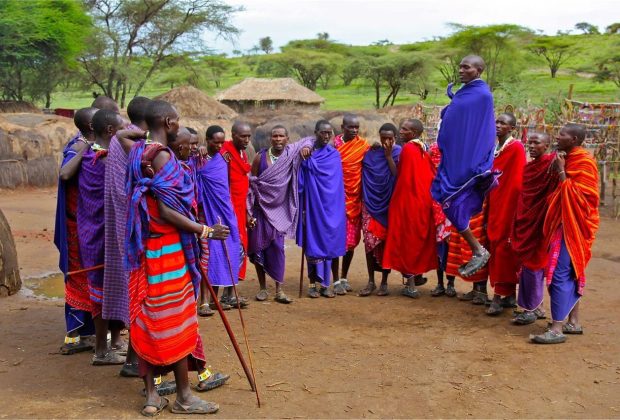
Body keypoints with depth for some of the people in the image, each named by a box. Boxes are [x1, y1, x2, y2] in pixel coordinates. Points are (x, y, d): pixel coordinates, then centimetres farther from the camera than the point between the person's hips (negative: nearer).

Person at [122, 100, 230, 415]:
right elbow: (165, 211, -22)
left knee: (145, 318, 10)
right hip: (167, 248, -9)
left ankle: (151, 395, 17)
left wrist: (144, 133, 23)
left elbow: (121, 135, 33)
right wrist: (204, 231, -18)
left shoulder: (138, 152, 8)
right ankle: (183, 397, 11)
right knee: (176, 319, 1)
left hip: (143, 248, 9)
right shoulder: (163, 156, -17)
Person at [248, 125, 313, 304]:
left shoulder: (292, 154, -1)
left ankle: (279, 290, 4)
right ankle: (263, 288, 16)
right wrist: (248, 211, -5)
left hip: (279, 209, 0)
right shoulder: (260, 157, -5)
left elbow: (308, 141, 17)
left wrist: (306, 147, -7)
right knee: (258, 247, 3)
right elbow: (251, 184, -1)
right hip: (261, 207, 0)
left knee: (277, 247, -3)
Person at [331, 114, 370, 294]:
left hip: (355, 199, 3)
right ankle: (336, 281, 6)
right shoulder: (333, 144, -2)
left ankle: (344, 278, 24)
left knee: (351, 241, 9)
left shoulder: (363, 145, 4)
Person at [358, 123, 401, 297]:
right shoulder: (371, 152, 6)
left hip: (389, 205, -1)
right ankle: (371, 281, 6)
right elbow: (365, 175, 10)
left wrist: (388, 155, -14)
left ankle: (384, 282, 13)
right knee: (370, 241, -5)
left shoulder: (398, 153, 0)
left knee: (387, 242, 4)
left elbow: (397, 175, -14)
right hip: (371, 202, 1)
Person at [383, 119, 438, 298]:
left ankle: (411, 285, 0)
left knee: (407, 239, -1)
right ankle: (418, 275, 28)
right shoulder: (423, 150, 8)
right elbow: (432, 175, 12)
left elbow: (400, 176, -14)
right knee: (419, 239, 17)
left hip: (408, 200, -8)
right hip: (423, 201, 8)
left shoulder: (408, 149, -15)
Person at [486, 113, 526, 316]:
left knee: (503, 250, -5)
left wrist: (516, 208, -17)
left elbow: (518, 180, -15)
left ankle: (500, 296, -1)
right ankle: (509, 296, 18)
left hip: (508, 206, -8)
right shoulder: (495, 149, 14)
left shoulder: (516, 147, -10)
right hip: (494, 206, 8)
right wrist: (488, 211, 14)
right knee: (496, 248, 10)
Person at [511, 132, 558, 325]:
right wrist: (519, 221, 12)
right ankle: (537, 306, 23)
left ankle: (532, 309, 9)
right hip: (525, 220, 8)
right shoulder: (529, 166, 12)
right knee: (528, 263, 12)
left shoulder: (551, 164, -10)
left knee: (532, 264, -2)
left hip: (539, 222, -7)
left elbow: (553, 195, -20)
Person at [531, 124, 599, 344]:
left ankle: (557, 329, -14)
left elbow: (576, 195, -21)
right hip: (563, 223, 10)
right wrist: (557, 168, 7)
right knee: (571, 272, 14)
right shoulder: (569, 159, 14)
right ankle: (573, 322, 22)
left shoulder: (583, 162, -13)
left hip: (571, 225, -10)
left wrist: (561, 171, -18)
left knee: (560, 274, -13)